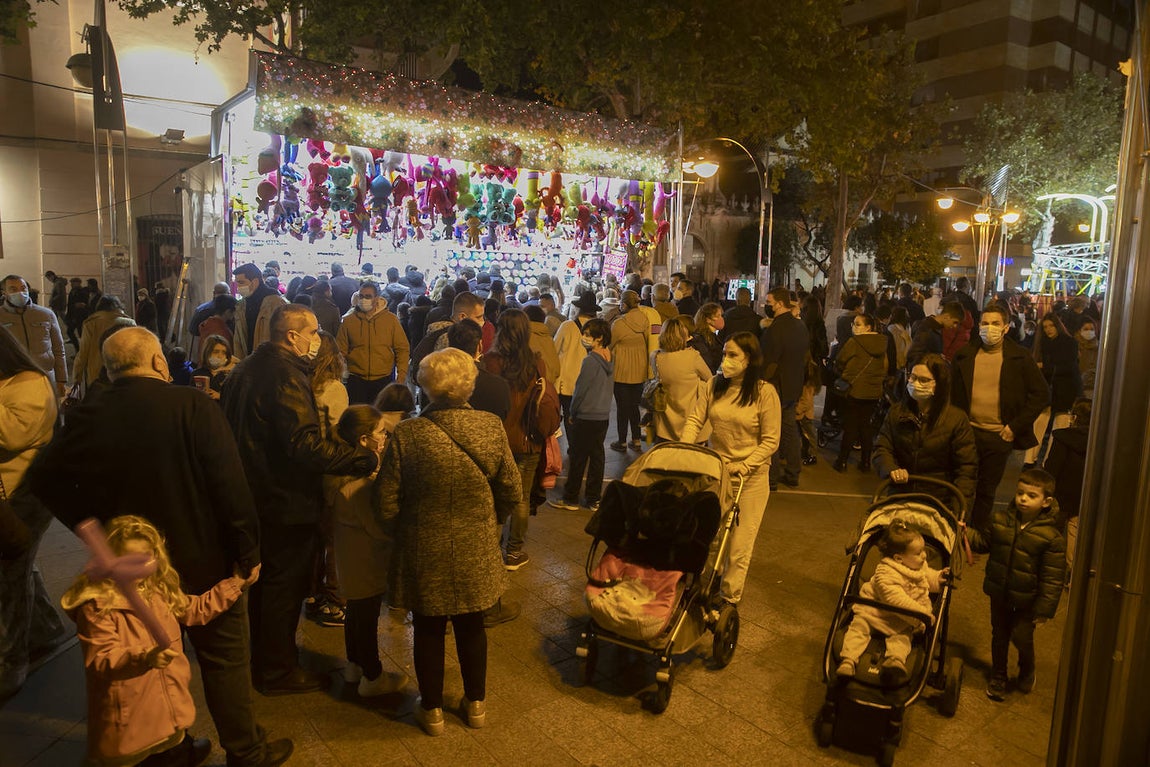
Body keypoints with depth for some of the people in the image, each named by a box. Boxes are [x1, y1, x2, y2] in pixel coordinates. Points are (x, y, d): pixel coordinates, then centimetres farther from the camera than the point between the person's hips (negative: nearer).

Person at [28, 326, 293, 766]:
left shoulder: (87, 417, -8)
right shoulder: (192, 407, -20)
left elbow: (46, 479, -2)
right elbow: (230, 486, -23)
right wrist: (248, 551, -13)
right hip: (204, 563, -4)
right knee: (225, 660, 12)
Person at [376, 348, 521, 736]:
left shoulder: (406, 435, -20)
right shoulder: (491, 427, -15)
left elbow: (387, 503, -13)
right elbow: (512, 495, -7)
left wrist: (399, 535, 8)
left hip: (424, 555, -1)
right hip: (476, 553, 2)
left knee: (428, 630, 20)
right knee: (471, 626, 22)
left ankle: (432, 710, 37)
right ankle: (476, 703, 40)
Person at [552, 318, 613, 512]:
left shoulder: (590, 360, -18)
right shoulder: (609, 360, 5)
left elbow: (581, 390, -14)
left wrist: (572, 414, -2)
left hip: (586, 417, -7)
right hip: (604, 416, 7)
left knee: (577, 459, 4)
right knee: (597, 456, 12)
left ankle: (571, 499, 14)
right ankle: (594, 499, 19)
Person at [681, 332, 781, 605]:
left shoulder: (765, 392, -12)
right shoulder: (714, 385, 0)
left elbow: (770, 441, -10)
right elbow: (695, 420, -1)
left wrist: (743, 466, -18)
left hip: (750, 476, -3)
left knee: (739, 544, 6)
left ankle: (729, 598, 23)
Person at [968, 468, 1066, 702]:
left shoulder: (1052, 537, -18)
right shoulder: (999, 519, -8)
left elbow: (1053, 578, -13)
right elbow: (983, 541, 9)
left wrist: (1045, 608, -12)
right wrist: (966, 534, -10)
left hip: (1027, 600, -3)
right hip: (999, 593, 3)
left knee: (1022, 637, 3)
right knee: (999, 635, 17)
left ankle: (1027, 671, 37)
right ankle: (998, 677, 36)